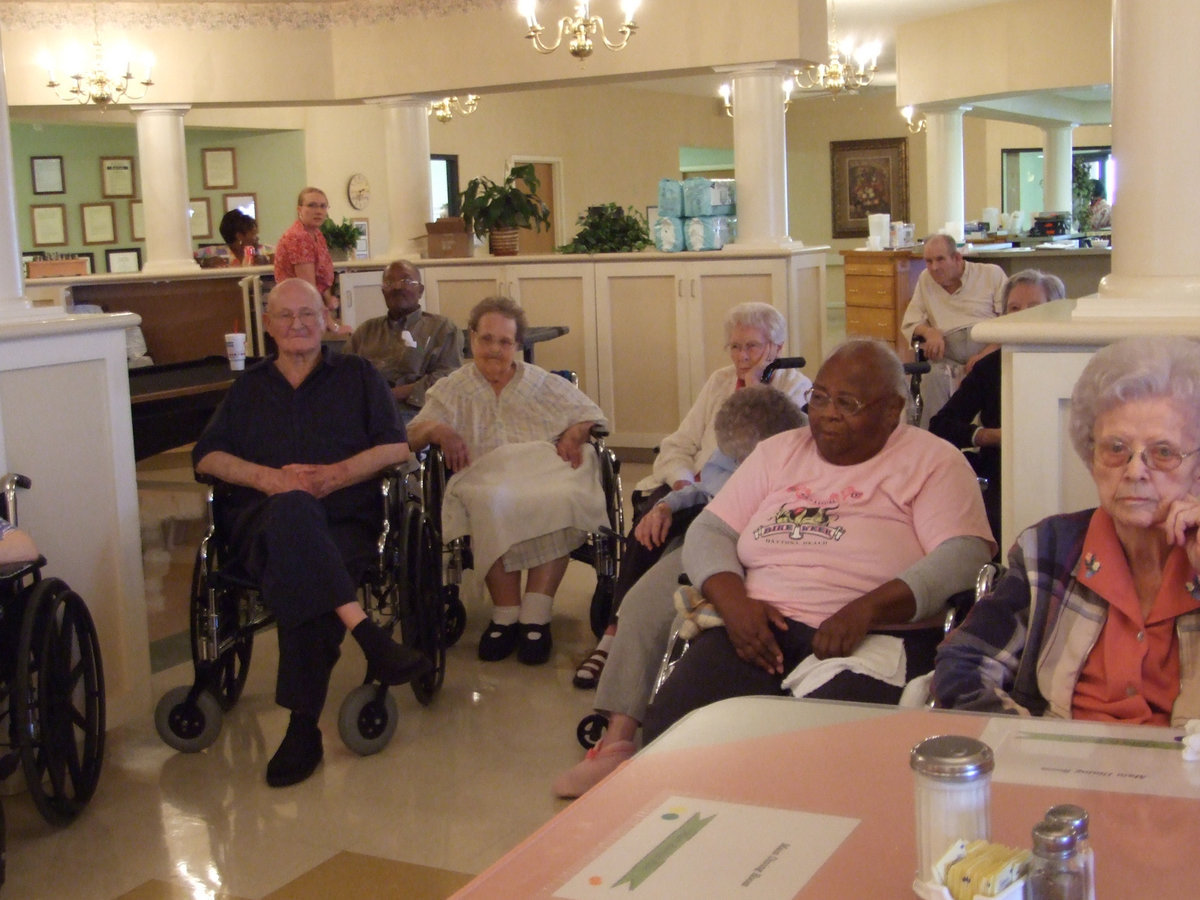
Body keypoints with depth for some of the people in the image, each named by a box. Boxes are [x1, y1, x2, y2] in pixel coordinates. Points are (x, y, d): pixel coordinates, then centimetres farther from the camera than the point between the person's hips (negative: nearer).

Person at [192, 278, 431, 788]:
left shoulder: (358, 376, 23)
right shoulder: (249, 387, 29)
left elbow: (396, 447, 8)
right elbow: (206, 457, 14)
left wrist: (333, 476, -8)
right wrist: (269, 478, -6)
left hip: (345, 519, -1)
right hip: (262, 518, 1)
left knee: (301, 579, -36)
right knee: (293, 509, -40)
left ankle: (303, 725, -37)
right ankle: (366, 634, -49)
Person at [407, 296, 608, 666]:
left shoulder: (545, 384, 23)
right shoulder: (451, 390, 21)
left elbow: (591, 415, 20)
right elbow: (412, 436, 10)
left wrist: (575, 433, -2)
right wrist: (438, 430, -12)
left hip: (544, 470, 1)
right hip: (485, 479, -1)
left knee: (560, 499, -37)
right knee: (493, 502, -39)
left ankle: (536, 614, -33)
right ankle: (506, 613, -26)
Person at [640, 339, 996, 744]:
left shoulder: (933, 461, 7)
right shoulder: (778, 452, 21)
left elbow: (964, 554, -7)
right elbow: (709, 530, 16)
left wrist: (867, 608, -21)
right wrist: (733, 601, -6)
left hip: (872, 641, -3)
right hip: (758, 629, 4)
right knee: (670, 726, -23)